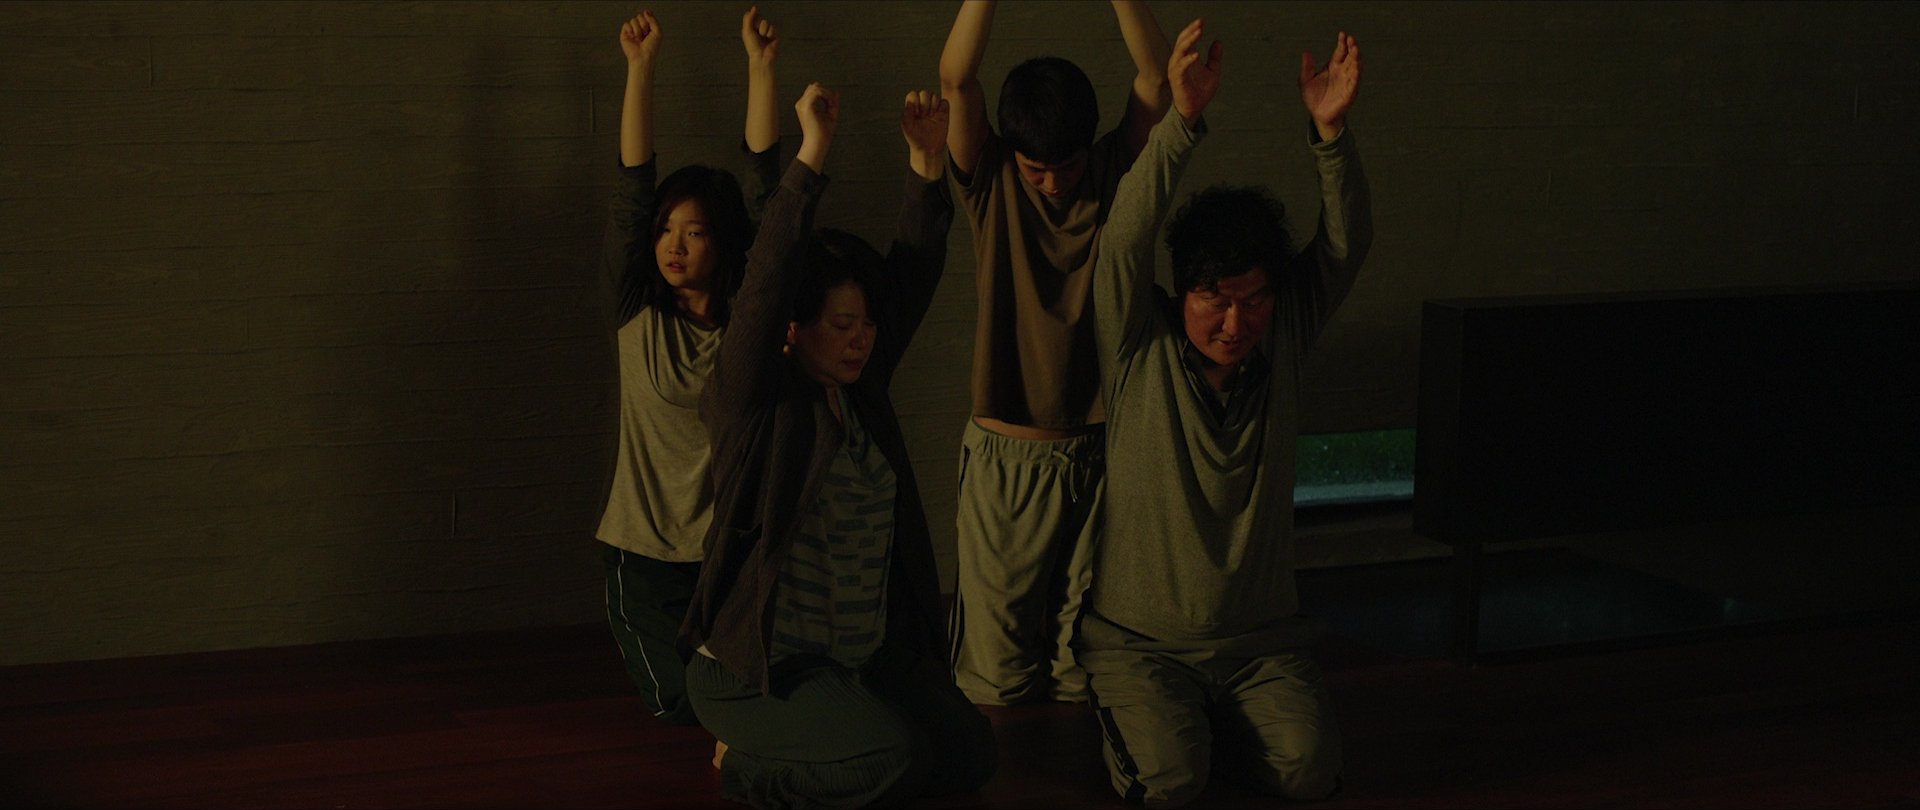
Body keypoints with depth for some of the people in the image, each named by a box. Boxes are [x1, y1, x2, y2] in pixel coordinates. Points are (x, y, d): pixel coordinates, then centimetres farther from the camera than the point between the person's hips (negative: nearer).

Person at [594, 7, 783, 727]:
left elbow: (767, 181, -6)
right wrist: (640, 67, -13)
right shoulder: (637, 313, -2)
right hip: (646, 552, -1)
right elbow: (632, 187, -8)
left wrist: (761, 64, -10)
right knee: (686, 703, -8)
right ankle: (642, 640, 25)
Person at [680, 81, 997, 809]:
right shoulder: (753, 400, -11)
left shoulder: (861, 390, 6)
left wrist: (927, 161, -8)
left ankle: (783, 751, 16)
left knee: (969, 751, -6)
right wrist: (812, 152, -28)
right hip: (753, 668, -8)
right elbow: (765, 282, -23)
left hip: (868, 660, 8)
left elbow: (912, 278, 3)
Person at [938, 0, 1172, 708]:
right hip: (1004, 456, -1)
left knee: (1086, 651, 6)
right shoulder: (992, 185, 0)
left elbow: (1154, 76, -9)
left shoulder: (1115, 177, 3)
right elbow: (956, 80, -13)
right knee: (998, 659, 2)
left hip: (1097, 454, 1)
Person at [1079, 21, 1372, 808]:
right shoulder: (1141, 349, -8)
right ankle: (1135, 718, 14)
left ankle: (1213, 723, 14)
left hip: (1260, 637, 3)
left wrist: (1331, 131, -27)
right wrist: (1182, 119, -35)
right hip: (1140, 636, -3)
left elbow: (1345, 245, -10)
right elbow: (1125, 239, -22)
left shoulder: (1281, 340, 1)